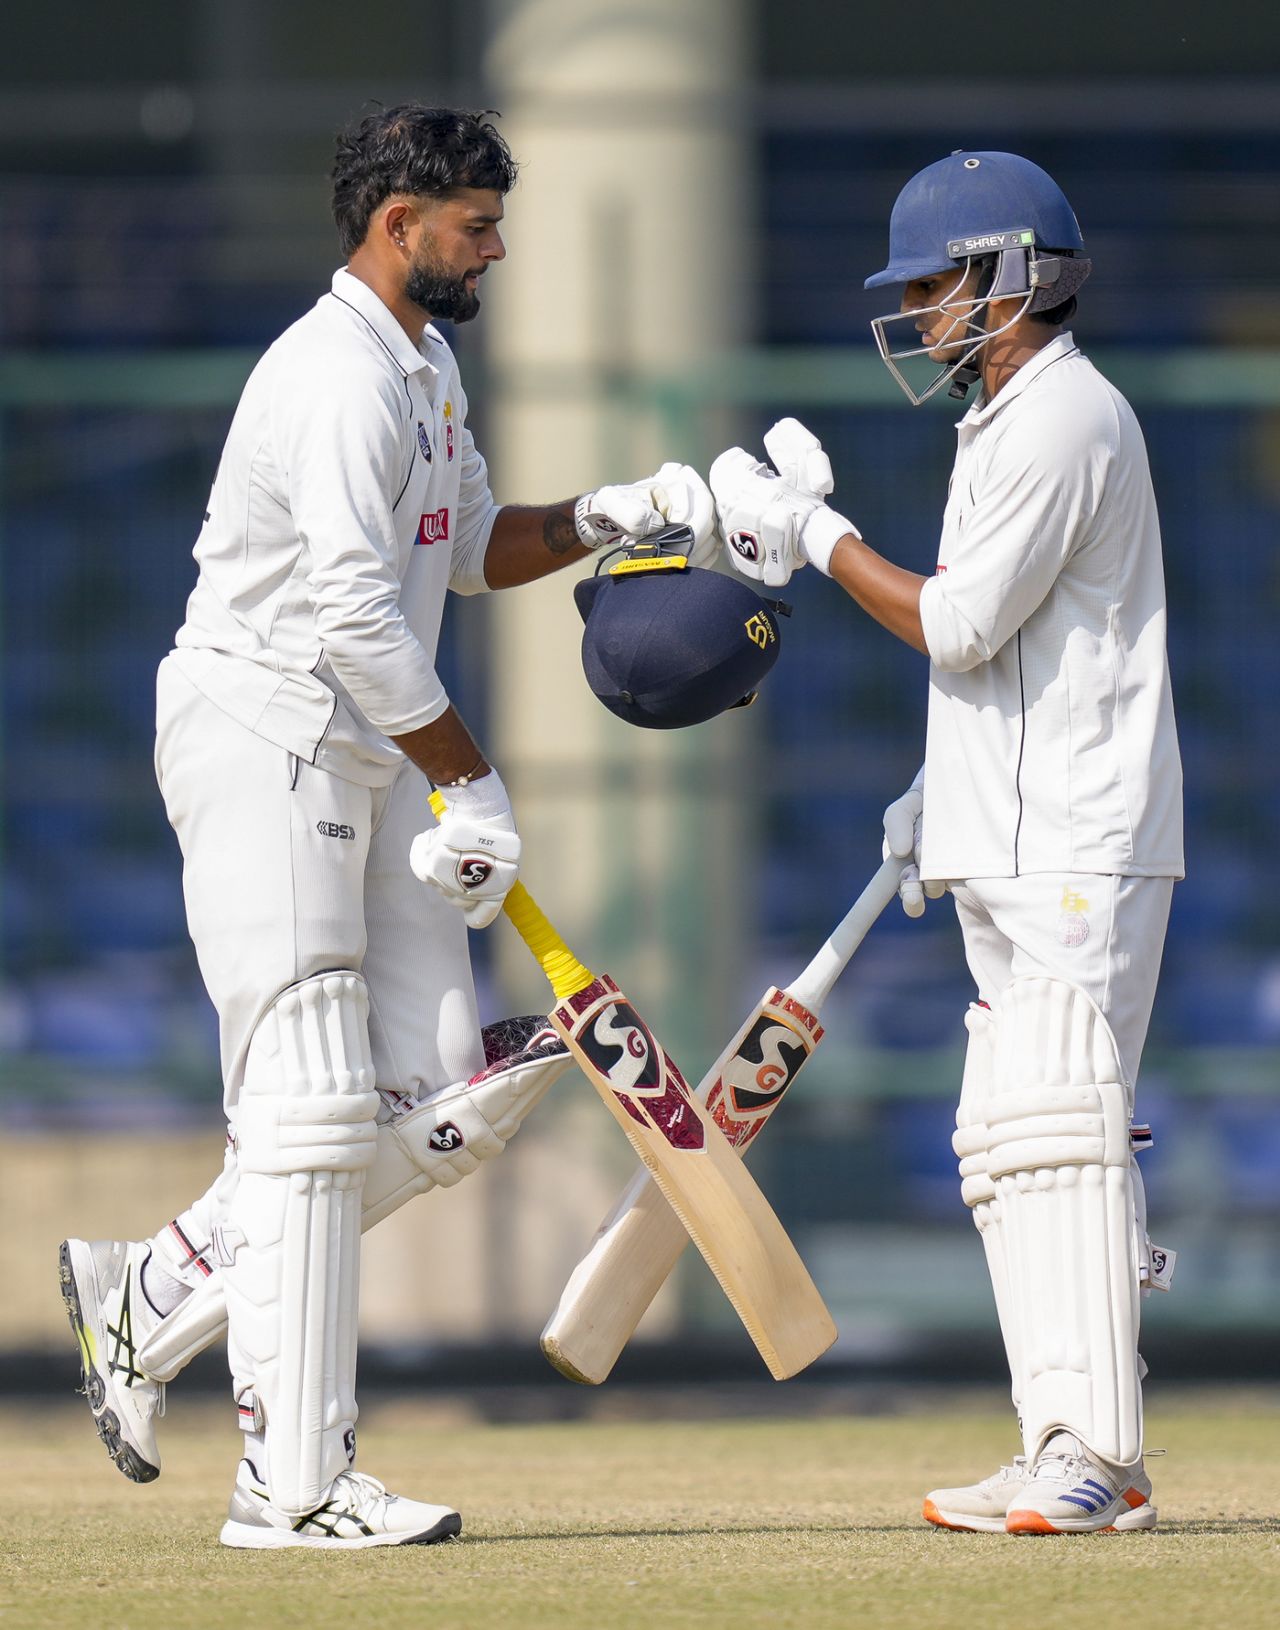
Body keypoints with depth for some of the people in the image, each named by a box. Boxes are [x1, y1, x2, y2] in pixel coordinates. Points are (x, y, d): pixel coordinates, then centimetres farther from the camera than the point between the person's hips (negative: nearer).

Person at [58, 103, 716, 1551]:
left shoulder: (423, 364, 16)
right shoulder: (339, 376, -17)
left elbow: (470, 550, 26)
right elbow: (354, 616, -23)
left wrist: (608, 517, 9)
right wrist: (474, 785, -17)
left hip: (374, 762, 10)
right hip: (262, 741, -10)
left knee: (442, 1101, 2)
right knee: (310, 1107, -9)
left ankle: (159, 1294, 13)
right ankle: (293, 1481, -7)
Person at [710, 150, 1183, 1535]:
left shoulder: (1065, 420, -13)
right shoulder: (1009, 421, 19)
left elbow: (961, 624, -16)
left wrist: (815, 533, -7)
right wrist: (941, 791, 16)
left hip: (1075, 849, -11)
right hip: (1018, 851, 11)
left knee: (1054, 1124, -17)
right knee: (1006, 1153, 8)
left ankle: (1100, 1457, -21)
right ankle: (1065, 1459, 8)